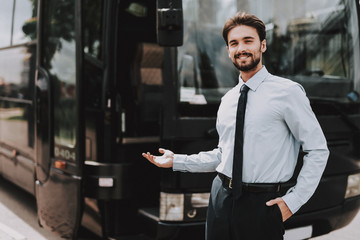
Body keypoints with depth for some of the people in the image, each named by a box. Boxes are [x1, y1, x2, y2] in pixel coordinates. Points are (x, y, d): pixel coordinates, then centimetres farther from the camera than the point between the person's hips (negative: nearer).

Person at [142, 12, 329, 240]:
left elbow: (318, 150, -6)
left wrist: (293, 201, -10)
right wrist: (176, 161, 9)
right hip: (221, 198, 5)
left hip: (262, 204, -5)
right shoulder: (227, 100, 10)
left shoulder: (288, 92, -8)